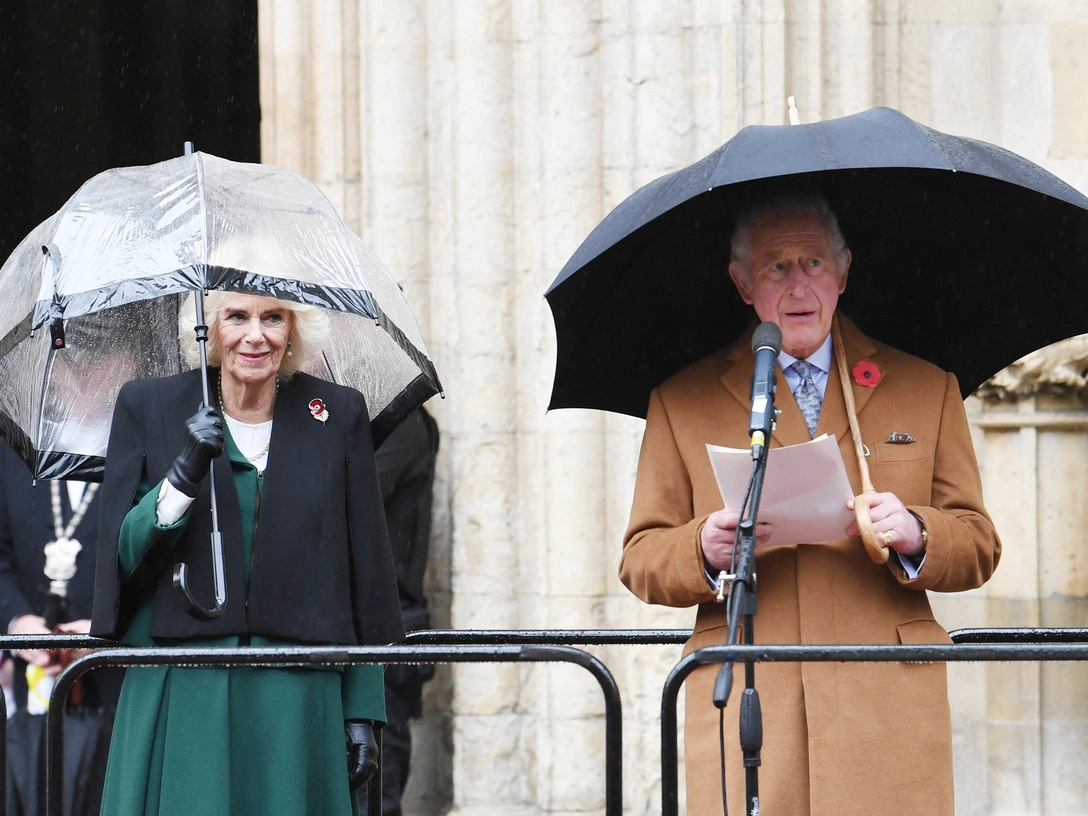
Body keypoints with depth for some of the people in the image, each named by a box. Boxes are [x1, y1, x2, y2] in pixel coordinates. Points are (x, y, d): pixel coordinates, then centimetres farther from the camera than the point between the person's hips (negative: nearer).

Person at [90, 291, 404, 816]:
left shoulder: (339, 414, 7)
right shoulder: (147, 407, 5)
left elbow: (366, 575, 7)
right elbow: (124, 557, -1)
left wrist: (363, 711, 3)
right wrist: (184, 474, -17)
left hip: (298, 700, 1)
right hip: (181, 696, 0)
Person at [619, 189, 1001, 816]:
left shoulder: (926, 388, 16)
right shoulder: (683, 401, 13)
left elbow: (979, 546, 14)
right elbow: (641, 562, 12)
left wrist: (915, 534, -8)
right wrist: (703, 549, -10)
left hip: (888, 715, 0)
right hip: (743, 714, 0)